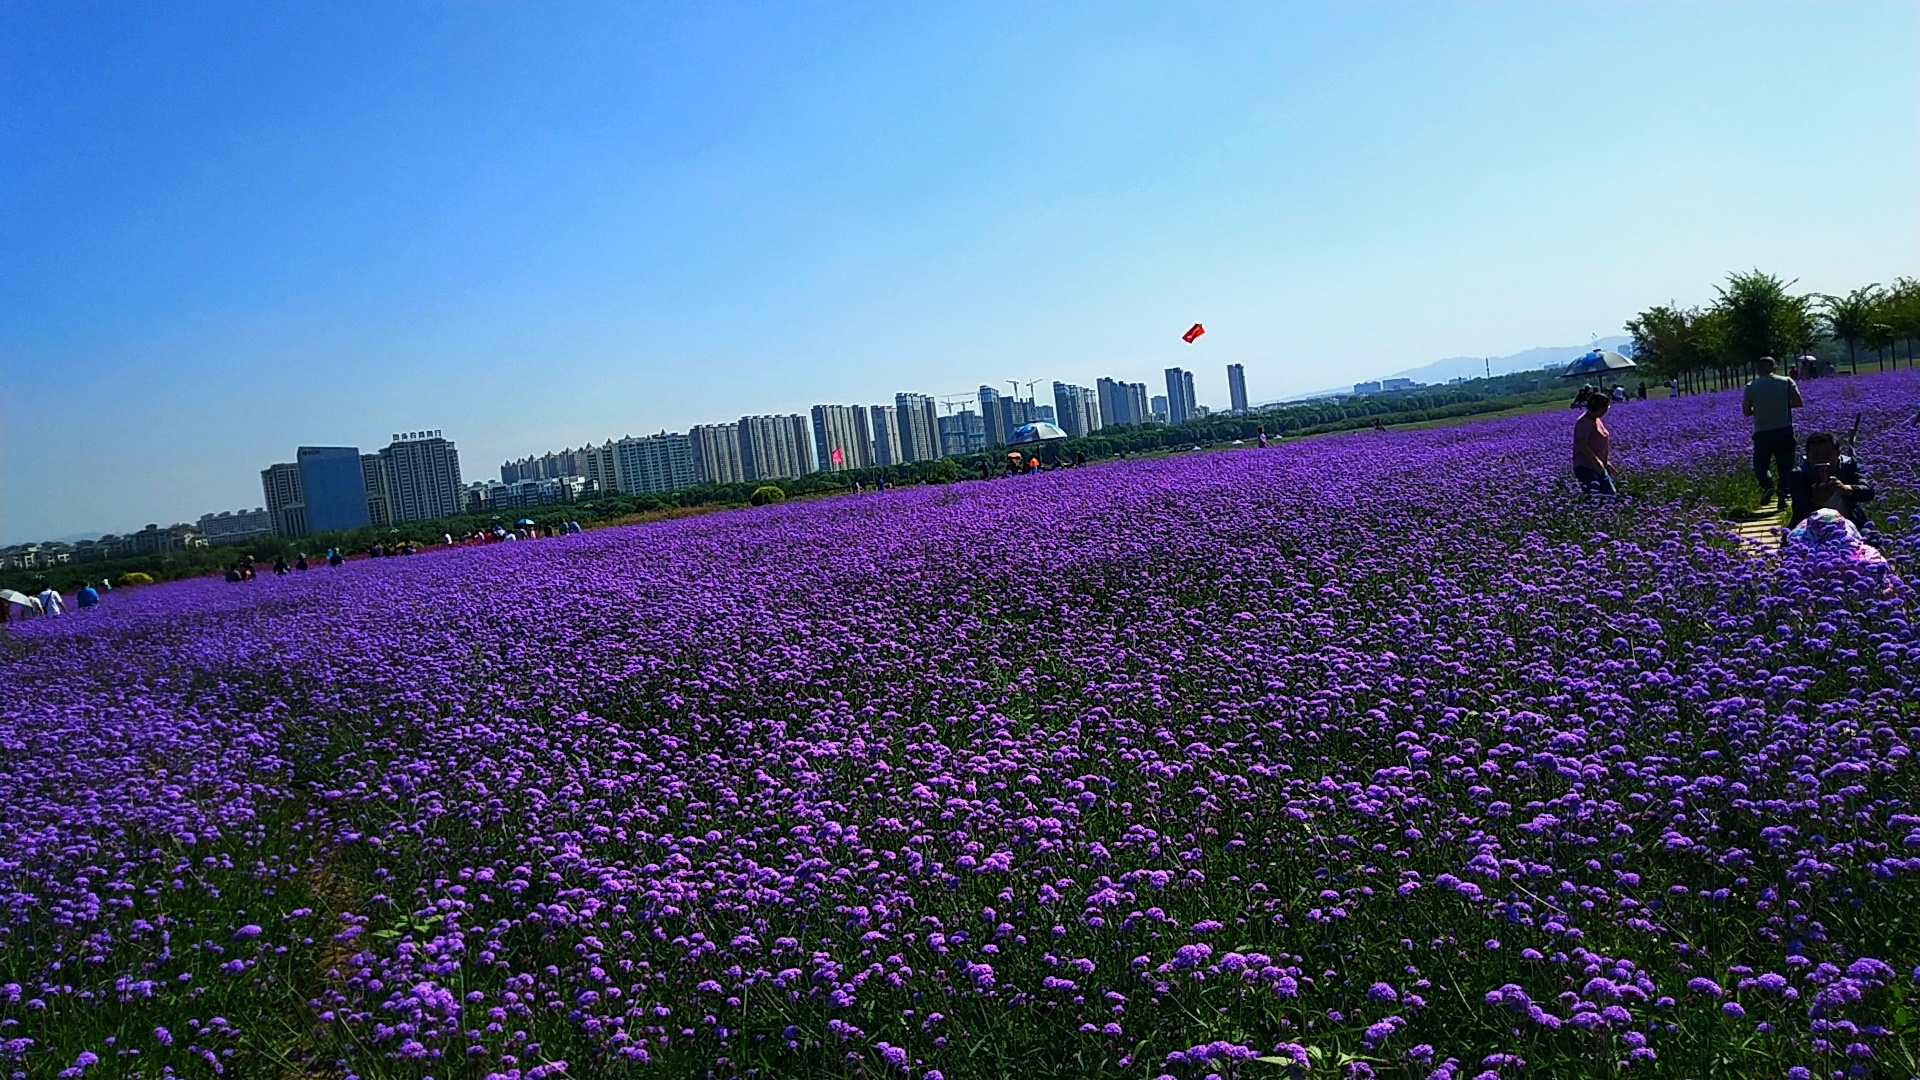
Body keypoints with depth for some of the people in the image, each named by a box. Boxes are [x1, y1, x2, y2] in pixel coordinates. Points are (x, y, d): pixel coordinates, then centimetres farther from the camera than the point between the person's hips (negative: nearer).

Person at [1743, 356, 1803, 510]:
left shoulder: (1751, 387, -2)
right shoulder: (1786, 382, -1)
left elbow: (1746, 411, -1)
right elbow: (1798, 403, -3)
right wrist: (1784, 405, 15)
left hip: (1762, 433, 0)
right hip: (1784, 431, 0)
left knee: (1760, 464, 11)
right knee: (1785, 465, 9)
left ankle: (1767, 486, -16)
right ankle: (1782, 496, 3)